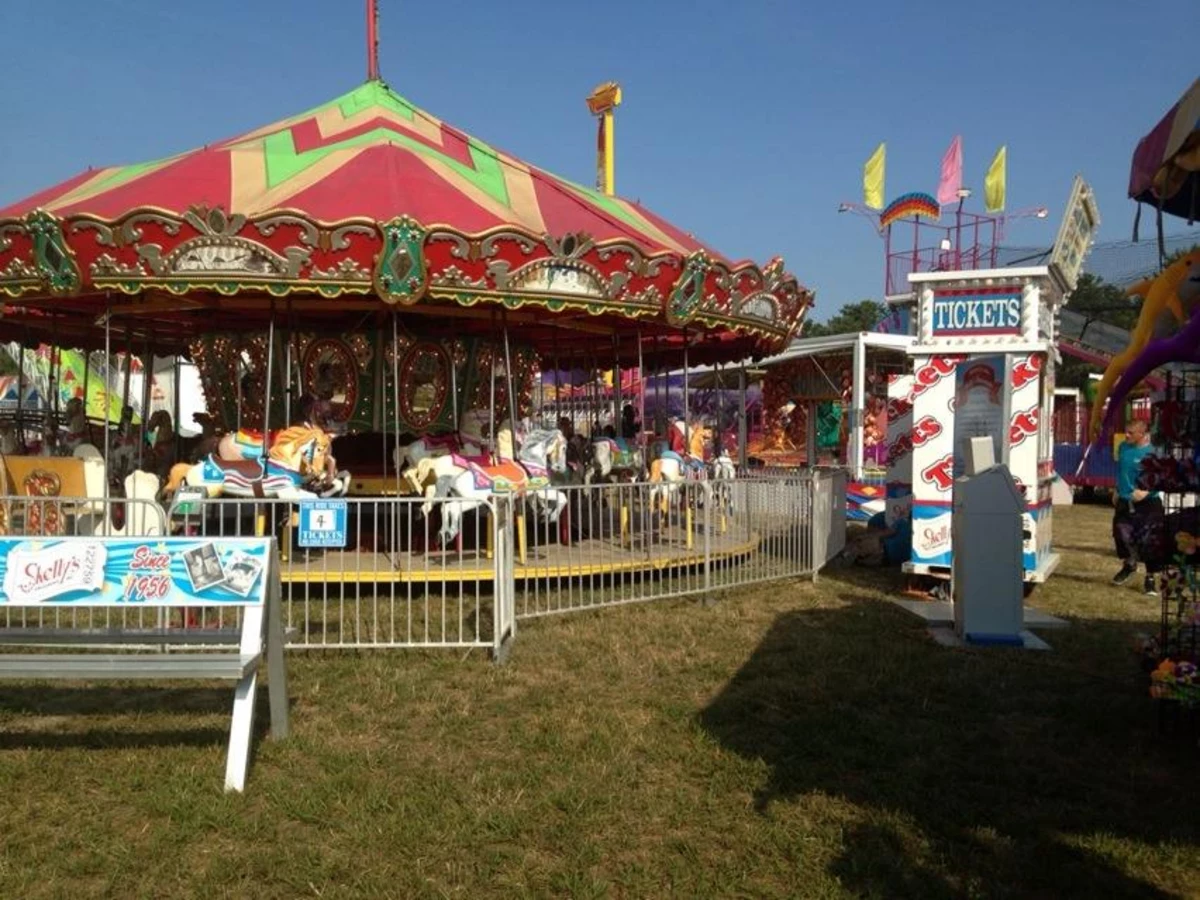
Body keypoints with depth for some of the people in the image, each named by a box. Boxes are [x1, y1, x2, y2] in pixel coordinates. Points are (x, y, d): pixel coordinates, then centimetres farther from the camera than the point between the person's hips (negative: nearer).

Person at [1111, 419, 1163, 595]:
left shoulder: (1151, 453, -17)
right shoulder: (1124, 447, 3)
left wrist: (1146, 490, -32)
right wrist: (1117, 491, 21)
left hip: (1147, 504, -6)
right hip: (1124, 502, 6)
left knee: (1149, 542, -1)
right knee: (1121, 535, 12)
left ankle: (1150, 578, 15)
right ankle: (1129, 565, 39)